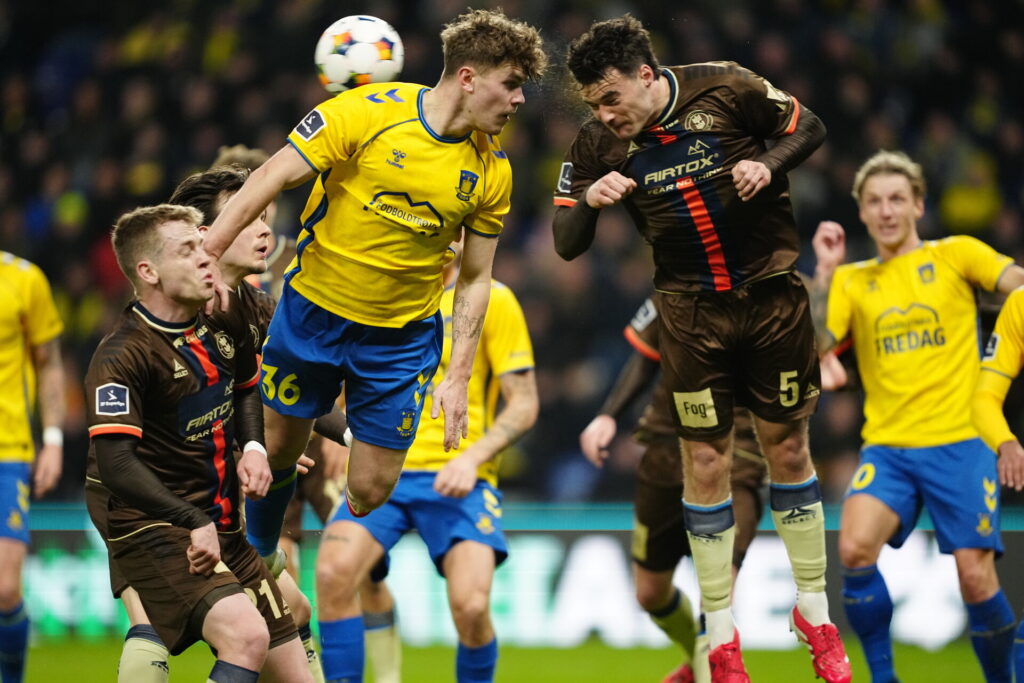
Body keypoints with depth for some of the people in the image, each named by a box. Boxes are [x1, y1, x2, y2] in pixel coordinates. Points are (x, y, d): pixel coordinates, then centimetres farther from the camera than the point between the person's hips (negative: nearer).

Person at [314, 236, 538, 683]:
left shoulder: (491, 299, 3)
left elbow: (524, 404, 1)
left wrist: (472, 458, -14)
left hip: (457, 478, -3)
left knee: (471, 604, -24)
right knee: (333, 573, -26)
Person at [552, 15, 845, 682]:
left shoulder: (725, 88, -13)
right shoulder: (598, 145, -8)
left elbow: (809, 126, 1)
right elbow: (566, 245, -3)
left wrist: (768, 165, -18)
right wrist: (590, 201, -23)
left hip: (773, 296, -1)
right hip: (693, 313, 1)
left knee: (788, 449, 8)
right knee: (706, 464, 1)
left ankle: (815, 612, 22)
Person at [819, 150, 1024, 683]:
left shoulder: (956, 254, 5)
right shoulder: (851, 282, 11)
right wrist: (825, 270, -4)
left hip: (959, 444, -2)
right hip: (886, 448, 2)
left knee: (975, 577, -9)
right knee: (854, 551, -22)